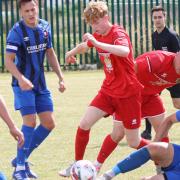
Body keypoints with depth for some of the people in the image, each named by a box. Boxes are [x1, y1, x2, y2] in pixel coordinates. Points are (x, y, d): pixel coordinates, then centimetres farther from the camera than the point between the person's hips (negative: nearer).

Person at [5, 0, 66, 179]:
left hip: (40, 84, 7)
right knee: (30, 121, -17)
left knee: (49, 123, 4)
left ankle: (21, 159, 18)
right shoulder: (17, 31, -16)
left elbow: (50, 53, 14)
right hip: (23, 84, -6)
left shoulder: (44, 27, 2)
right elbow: (8, 60, -19)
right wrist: (21, 78, -35)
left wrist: (60, 77, 12)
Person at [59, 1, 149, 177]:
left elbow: (125, 51, -45)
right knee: (84, 123, -9)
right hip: (108, 90, 6)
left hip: (128, 93, -6)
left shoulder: (118, 33, -20)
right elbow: (85, 45, 30)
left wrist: (97, 43, -45)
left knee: (134, 142, 0)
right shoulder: (97, 35, 3)